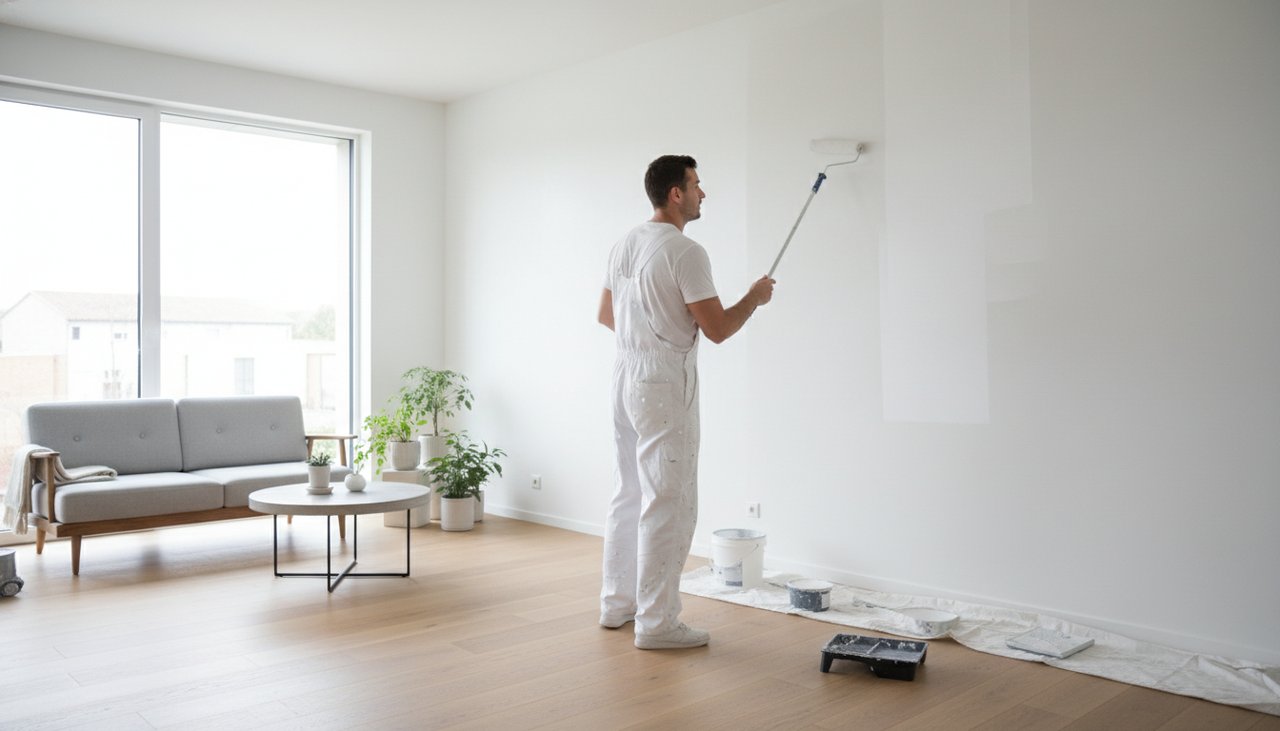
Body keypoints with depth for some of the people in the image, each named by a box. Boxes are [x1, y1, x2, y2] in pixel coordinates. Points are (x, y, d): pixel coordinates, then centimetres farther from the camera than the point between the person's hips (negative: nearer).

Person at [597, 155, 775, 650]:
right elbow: (717, 329, -16)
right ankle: (656, 623, 4)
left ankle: (617, 603, 27)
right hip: (664, 384, -9)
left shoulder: (624, 245, 12)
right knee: (668, 503, -3)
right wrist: (755, 297, 1)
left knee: (629, 493, 17)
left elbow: (606, 315, 21)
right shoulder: (685, 252, -16)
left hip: (626, 376, 10)